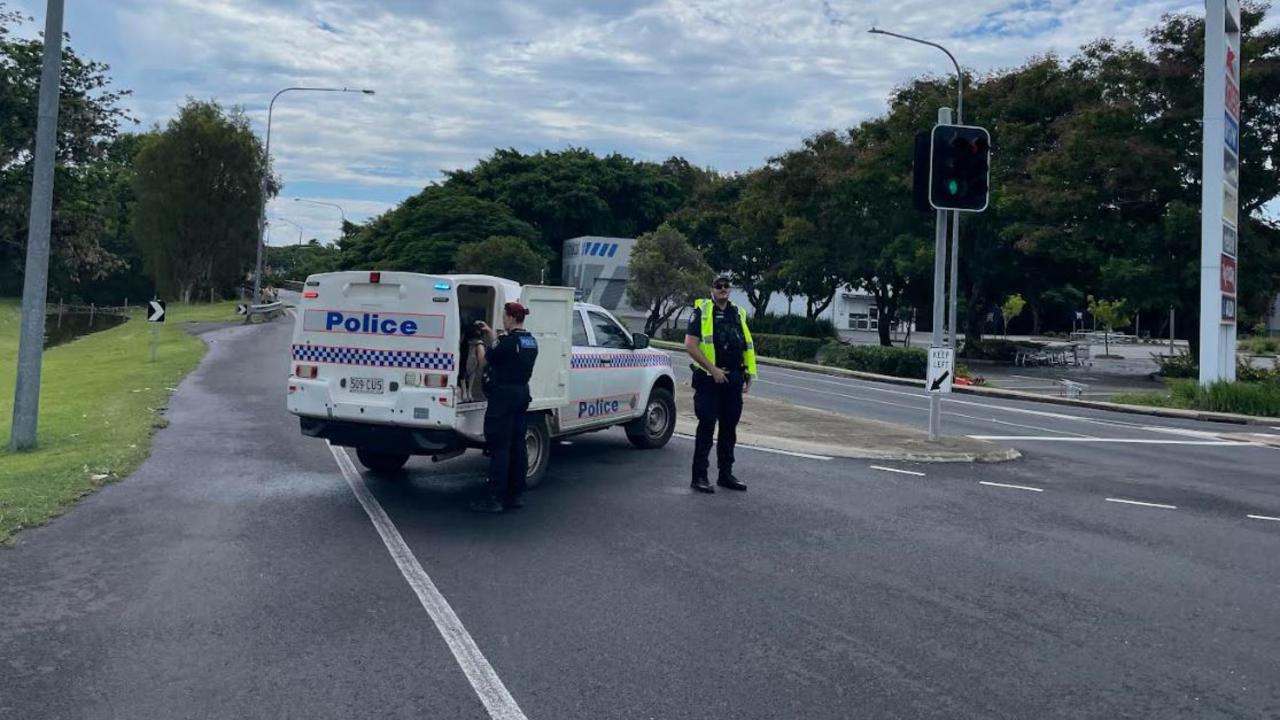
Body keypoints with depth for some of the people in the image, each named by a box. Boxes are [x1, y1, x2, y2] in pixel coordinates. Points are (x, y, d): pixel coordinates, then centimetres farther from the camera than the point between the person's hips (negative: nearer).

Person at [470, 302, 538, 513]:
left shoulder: (509, 341, -18)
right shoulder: (531, 342, 9)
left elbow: (485, 361, -6)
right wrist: (491, 336, 17)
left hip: (503, 395, -9)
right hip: (522, 393, 9)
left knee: (499, 447, -6)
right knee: (517, 444, 12)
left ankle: (495, 499, -4)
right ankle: (516, 494, 17)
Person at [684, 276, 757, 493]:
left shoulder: (738, 314, 15)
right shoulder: (702, 311, -4)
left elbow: (747, 347, 20)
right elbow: (690, 345, -12)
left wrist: (749, 375, 12)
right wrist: (713, 369, -16)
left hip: (734, 380, 6)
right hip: (709, 378, -6)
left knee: (729, 427, 11)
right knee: (707, 426, -4)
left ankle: (725, 474, 21)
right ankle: (699, 476, 2)